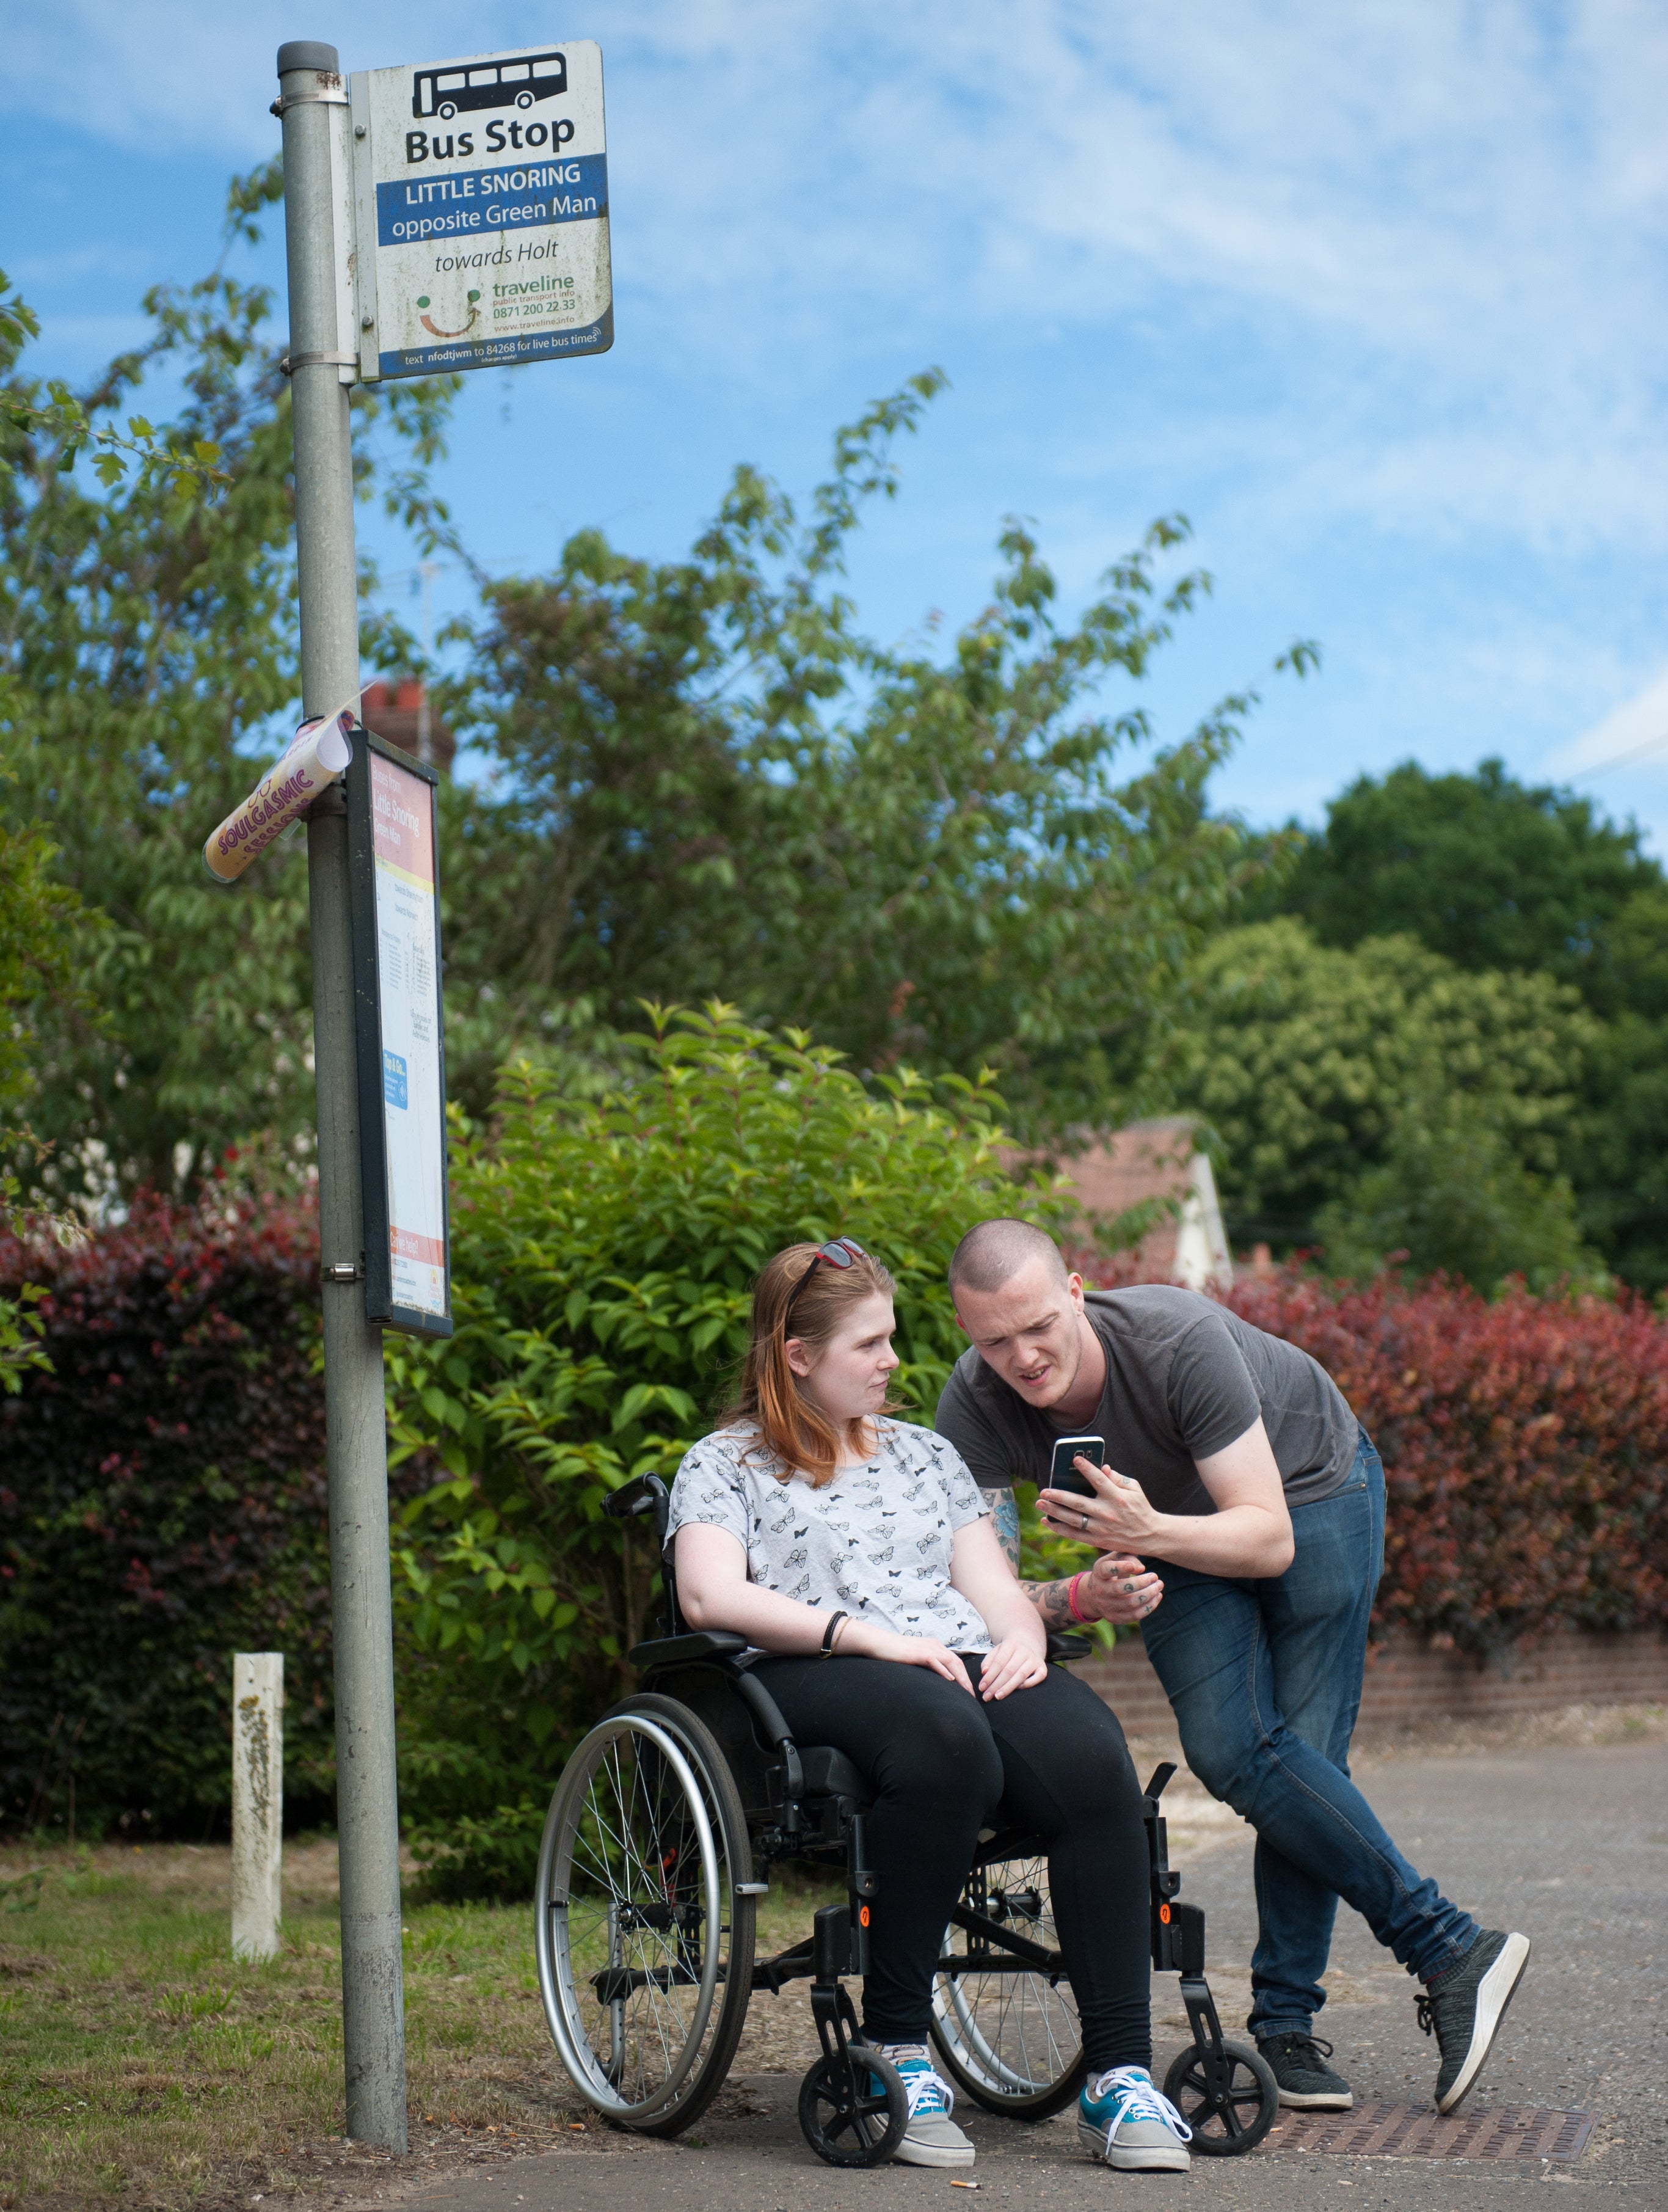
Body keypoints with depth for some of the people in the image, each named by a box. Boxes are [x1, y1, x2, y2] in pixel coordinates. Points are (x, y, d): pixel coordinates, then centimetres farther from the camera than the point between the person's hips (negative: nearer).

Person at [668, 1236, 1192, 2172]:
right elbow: (710, 1595, -3)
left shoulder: (926, 1454, 32)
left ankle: (1120, 2073, -30)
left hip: (967, 1660, 5)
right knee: (948, 1738, -41)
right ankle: (898, 2044, -30)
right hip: (817, 1676, -5)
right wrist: (866, 1634, -13)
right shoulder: (724, 1464, 15)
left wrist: (1023, 1636, -2)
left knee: (1094, 1760, -30)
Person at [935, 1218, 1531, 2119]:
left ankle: (1286, 2024, -3)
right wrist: (1081, 1596, -46)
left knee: (1302, 1753, -13)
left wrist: (1147, 1532, -53)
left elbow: (1269, 1539, -35)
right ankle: (1450, 1949, -10)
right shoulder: (974, 1407, -27)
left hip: (1311, 1487, -3)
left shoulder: (1181, 1341, -38)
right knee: (1230, 1750, -17)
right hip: (1178, 1523, 3)